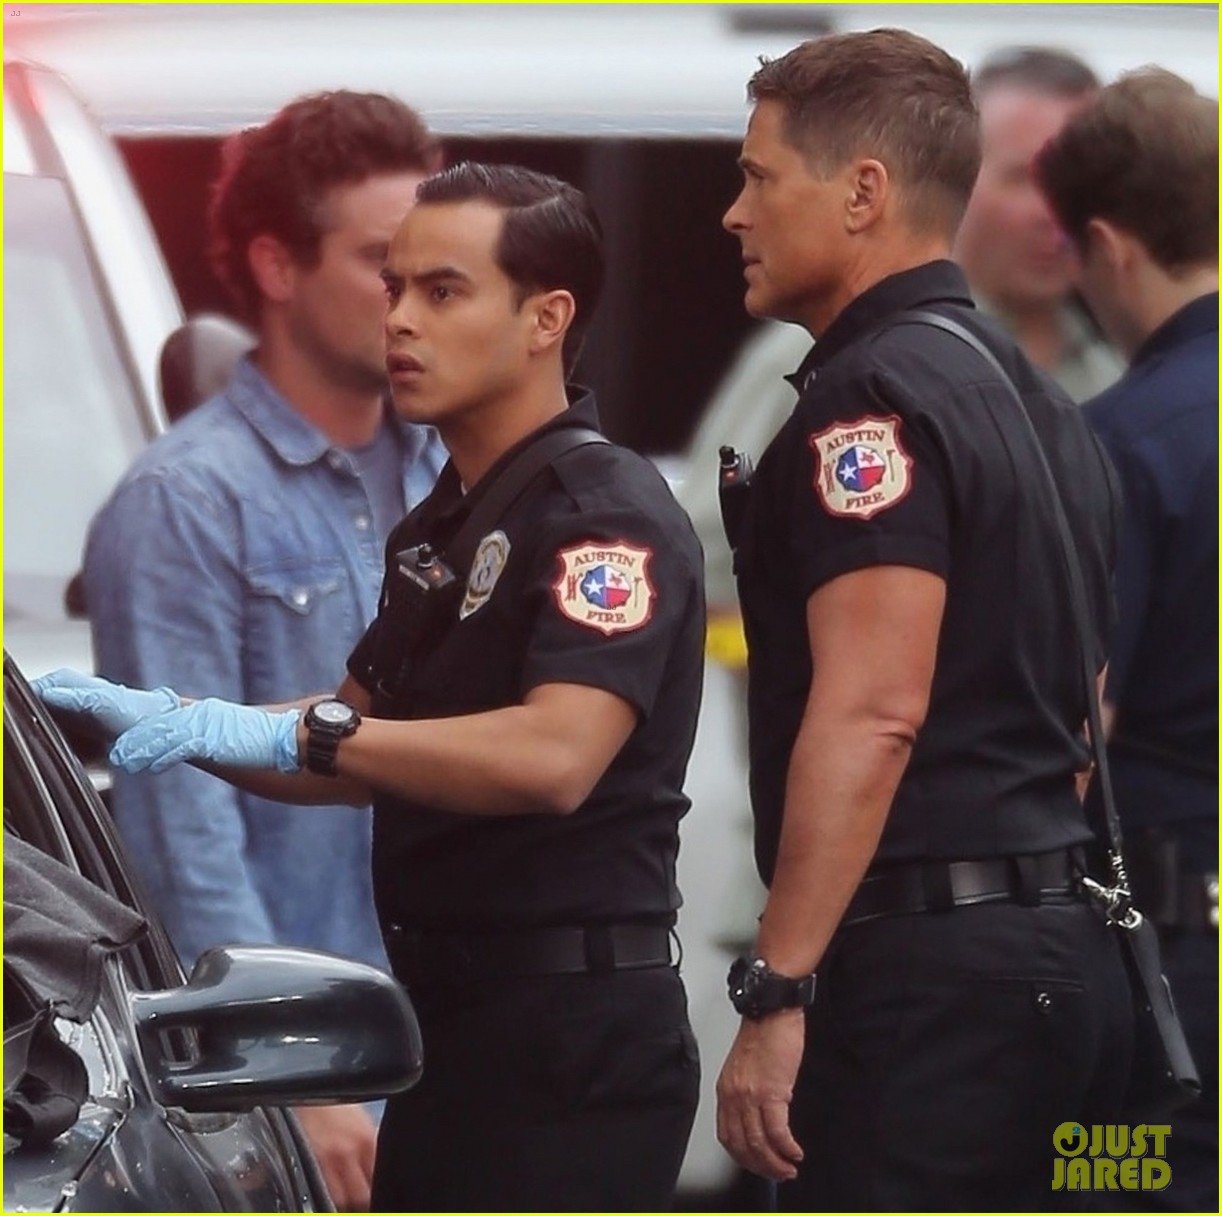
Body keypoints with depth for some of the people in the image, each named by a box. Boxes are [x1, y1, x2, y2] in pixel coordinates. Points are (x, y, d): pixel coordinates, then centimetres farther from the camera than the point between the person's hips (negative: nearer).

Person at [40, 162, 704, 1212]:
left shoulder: (608, 514, -13)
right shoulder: (442, 526, 19)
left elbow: (555, 756, -28)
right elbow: (368, 754, 25)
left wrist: (294, 732, -28)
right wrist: (167, 721, 10)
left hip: (573, 1034, -10)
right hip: (456, 1010, 10)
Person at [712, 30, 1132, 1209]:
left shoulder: (875, 396, -11)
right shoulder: (1034, 396, 19)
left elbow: (873, 712, -20)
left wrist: (776, 991, -21)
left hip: (925, 966, -10)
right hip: (1060, 949, 10)